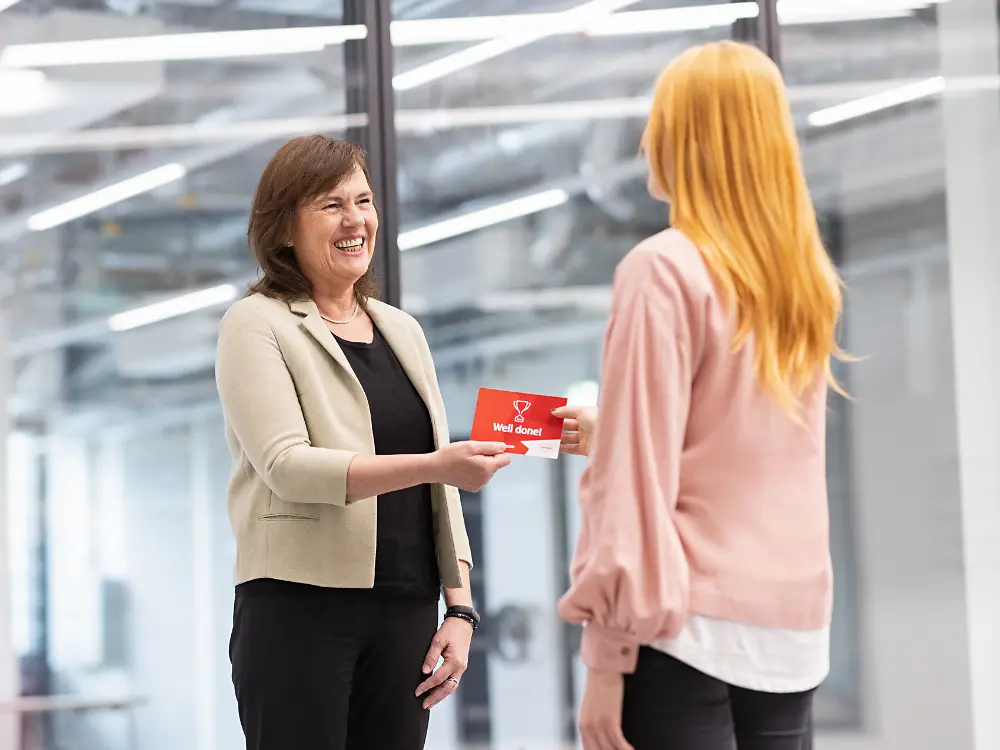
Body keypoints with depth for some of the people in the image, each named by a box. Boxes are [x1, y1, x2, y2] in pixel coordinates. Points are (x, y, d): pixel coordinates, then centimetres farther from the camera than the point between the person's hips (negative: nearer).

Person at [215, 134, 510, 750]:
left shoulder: (402, 330, 18)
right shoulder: (257, 325, -1)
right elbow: (287, 465, -15)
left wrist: (460, 607, 8)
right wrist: (432, 466, -24)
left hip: (405, 613, 5)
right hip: (301, 607, -5)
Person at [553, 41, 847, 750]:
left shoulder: (665, 269, -10)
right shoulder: (808, 277, 10)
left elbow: (637, 472, -13)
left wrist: (608, 651, -11)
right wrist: (609, 433, 31)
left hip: (692, 624, -6)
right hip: (794, 627, 7)